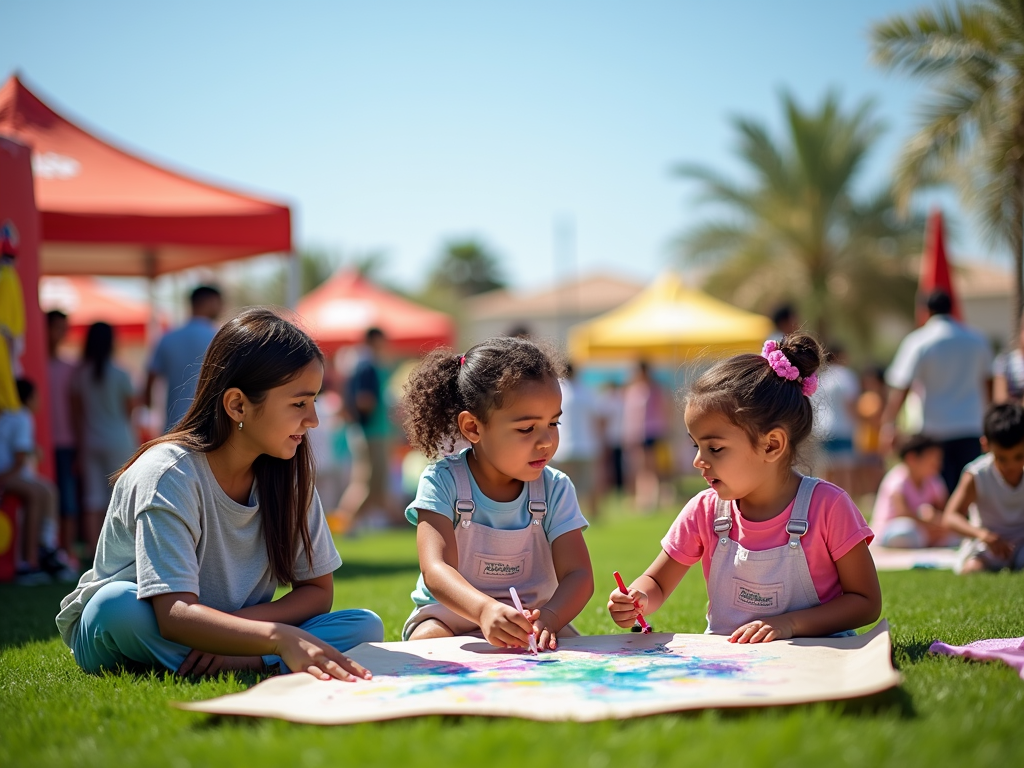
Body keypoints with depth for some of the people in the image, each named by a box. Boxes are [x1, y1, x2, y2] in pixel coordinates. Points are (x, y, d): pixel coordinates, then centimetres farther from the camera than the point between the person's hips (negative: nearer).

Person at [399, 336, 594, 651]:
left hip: (531, 617, 2)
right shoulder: (442, 482, -13)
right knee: (428, 639, -34)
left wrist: (548, 618, -37)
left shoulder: (554, 489, -4)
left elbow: (578, 574, -13)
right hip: (451, 614, -1)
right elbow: (436, 569, -27)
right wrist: (485, 610, -49)